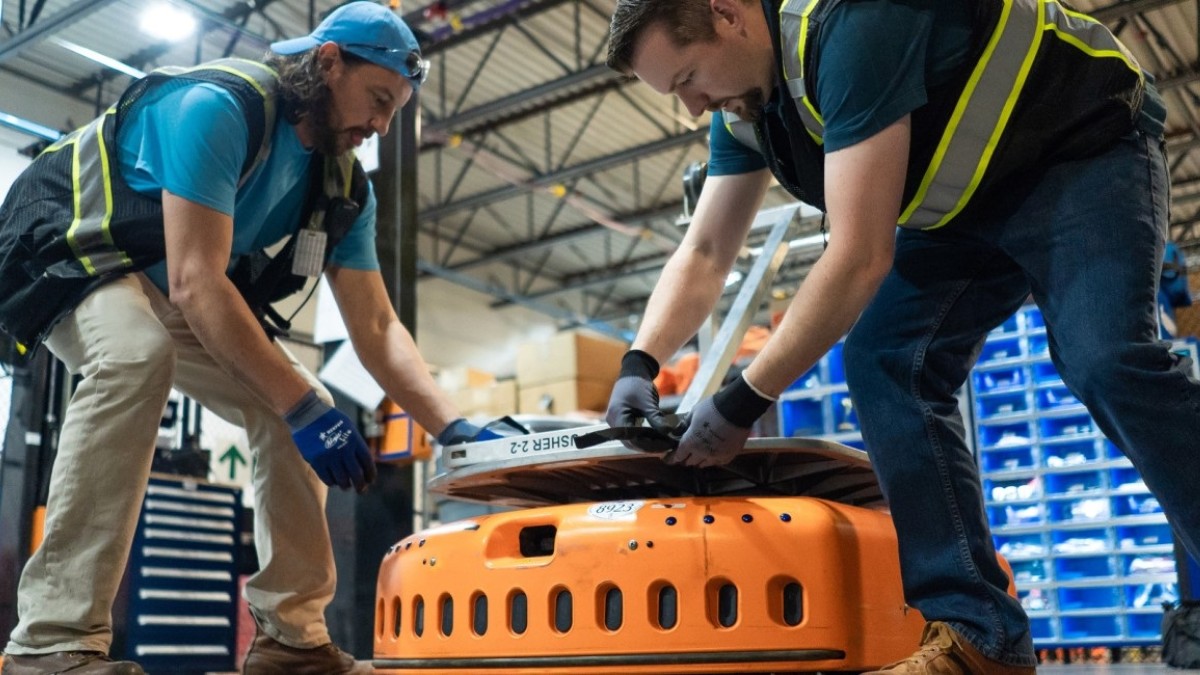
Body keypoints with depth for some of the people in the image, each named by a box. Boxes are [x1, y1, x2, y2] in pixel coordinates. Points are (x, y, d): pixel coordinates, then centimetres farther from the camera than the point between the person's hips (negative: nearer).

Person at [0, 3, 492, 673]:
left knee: (295, 406, -8)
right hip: (68, 250, -7)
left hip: (172, 294, 8)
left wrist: (455, 428, -22)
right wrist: (303, 406, -37)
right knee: (138, 355, -38)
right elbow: (196, 282, -36)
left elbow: (377, 328, -8)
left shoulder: (345, 186, -5)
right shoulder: (218, 105, -29)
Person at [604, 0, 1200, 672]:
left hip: (1085, 148, -7)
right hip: (968, 201, 8)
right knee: (887, 364, -12)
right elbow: (703, 256, 1)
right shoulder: (744, 103, -4)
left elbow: (861, 258, -35)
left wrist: (743, 402, -30)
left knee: (1106, 361, -29)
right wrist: (640, 364, -14)